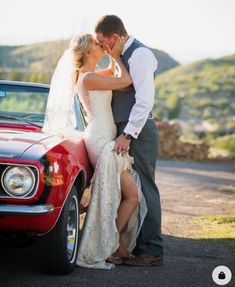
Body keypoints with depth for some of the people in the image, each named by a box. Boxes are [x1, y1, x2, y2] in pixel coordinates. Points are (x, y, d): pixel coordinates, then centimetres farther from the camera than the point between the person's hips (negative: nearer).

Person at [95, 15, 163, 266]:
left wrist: (128, 135, -21)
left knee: (143, 189, -6)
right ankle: (138, 245, 19)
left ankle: (152, 251, -2)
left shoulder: (139, 55, -13)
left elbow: (145, 100, -21)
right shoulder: (123, 57, 17)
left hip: (138, 132, -10)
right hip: (126, 132, 10)